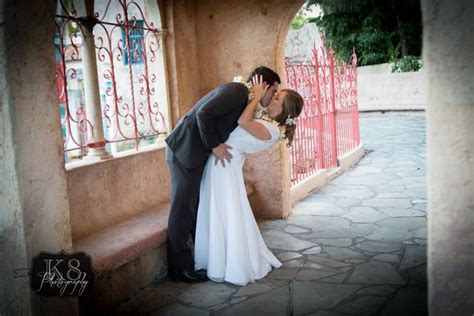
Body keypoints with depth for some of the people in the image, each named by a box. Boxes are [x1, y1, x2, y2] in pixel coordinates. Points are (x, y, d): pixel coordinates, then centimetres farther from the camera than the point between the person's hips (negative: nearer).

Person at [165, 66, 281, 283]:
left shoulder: (244, 100, 16)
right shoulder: (238, 90, -14)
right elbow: (204, 113, -23)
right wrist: (215, 146, -17)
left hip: (194, 152, 10)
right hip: (185, 150, -10)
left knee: (199, 206, 15)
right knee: (183, 208, -3)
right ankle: (179, 267, 6)